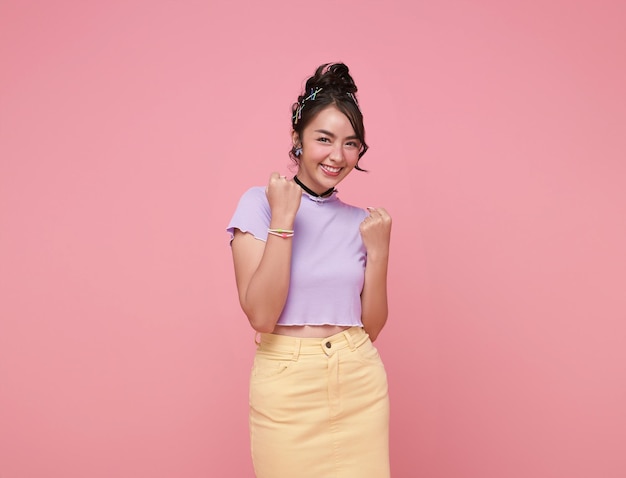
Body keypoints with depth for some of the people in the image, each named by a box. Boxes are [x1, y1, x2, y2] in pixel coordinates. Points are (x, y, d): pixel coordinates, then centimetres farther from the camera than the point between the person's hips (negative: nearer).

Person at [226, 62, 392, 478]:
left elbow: (372, 327, 5)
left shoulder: (360, 221, 6)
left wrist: (378, 250, -6)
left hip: (359, 385, 4)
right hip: (287, 385, -3)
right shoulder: (260, 203, -5)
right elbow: (261, 316, -15)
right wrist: (283, 219, -18)